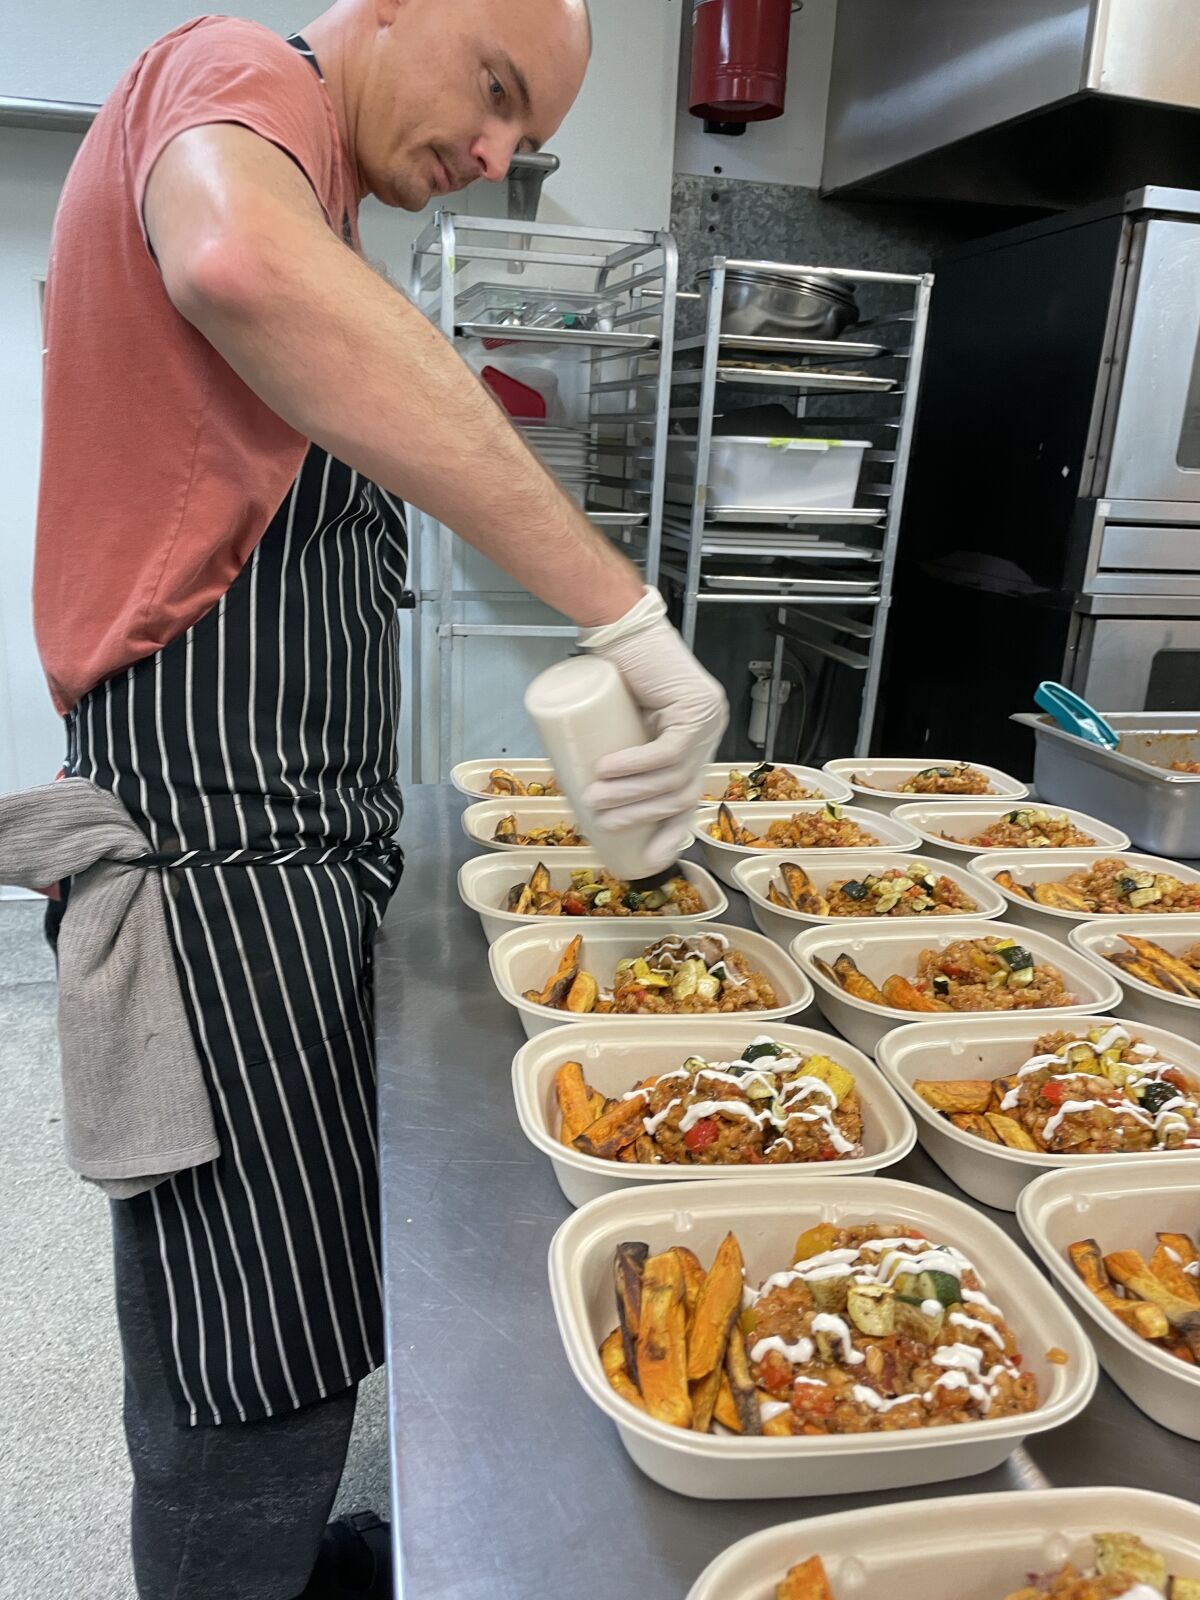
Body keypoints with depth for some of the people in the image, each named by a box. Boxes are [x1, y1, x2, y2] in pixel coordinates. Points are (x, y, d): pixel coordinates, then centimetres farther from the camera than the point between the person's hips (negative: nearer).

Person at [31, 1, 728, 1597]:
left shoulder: (302, 183, 23)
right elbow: (242, 262, -34)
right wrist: (621, 607, -34)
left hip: (296, 838, 10)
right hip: (218, 847, -10)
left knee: (300, 1309, 21)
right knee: (259, 1382, 2)